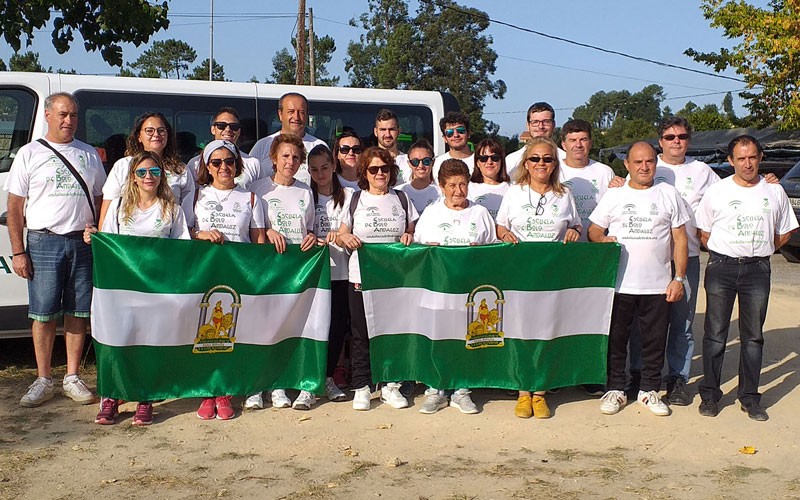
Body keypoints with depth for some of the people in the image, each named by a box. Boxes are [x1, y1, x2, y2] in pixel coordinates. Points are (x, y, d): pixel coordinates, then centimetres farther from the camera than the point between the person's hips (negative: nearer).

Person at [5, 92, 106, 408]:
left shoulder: (89, 154, 12)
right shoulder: (30, 153, 5)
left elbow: (100, 200, 16)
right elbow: (15, 207, 3)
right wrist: (18, 252, -5)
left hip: (83, 242, 2)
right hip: (44, 242, -2)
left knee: (78, 313, 5)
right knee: (44, 314, 0)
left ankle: (72, 378, 15)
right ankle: (43, 380, 11)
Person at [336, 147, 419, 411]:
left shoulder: (401, 199, 9)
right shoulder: (356, 200, 6)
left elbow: (413, 231, 15)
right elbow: (340, 236, 8)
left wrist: (410, 237, -6)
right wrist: (344, 238, -13)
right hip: (361, 276, -1)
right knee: (361, 333, 2)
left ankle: (390, 386, 15)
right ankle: (361, 387, 12)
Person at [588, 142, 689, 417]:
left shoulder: (669, 194, 7)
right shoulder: (613, 195, 7)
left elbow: (680, 238, 7)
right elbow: (594, 230, 10)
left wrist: (679, 278, 0)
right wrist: (603, 240, -14)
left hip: (658, 286, 0)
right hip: (619, 284, 0)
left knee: (655, 342, 7)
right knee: (616, 340, 6)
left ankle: (649, 390, 22)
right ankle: (615, 389, 19)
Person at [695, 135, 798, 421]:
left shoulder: (775, 192, 6)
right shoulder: (716, 192, 1)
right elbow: (704, 234, 8)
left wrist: (757, 250, 8)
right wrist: (724, 255, 1)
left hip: (758, 269, 2)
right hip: (721, 267, -1)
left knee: (753, 335, 6)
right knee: (715, 334, 1)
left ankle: (749, 397, 16)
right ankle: (710, 394, 10)